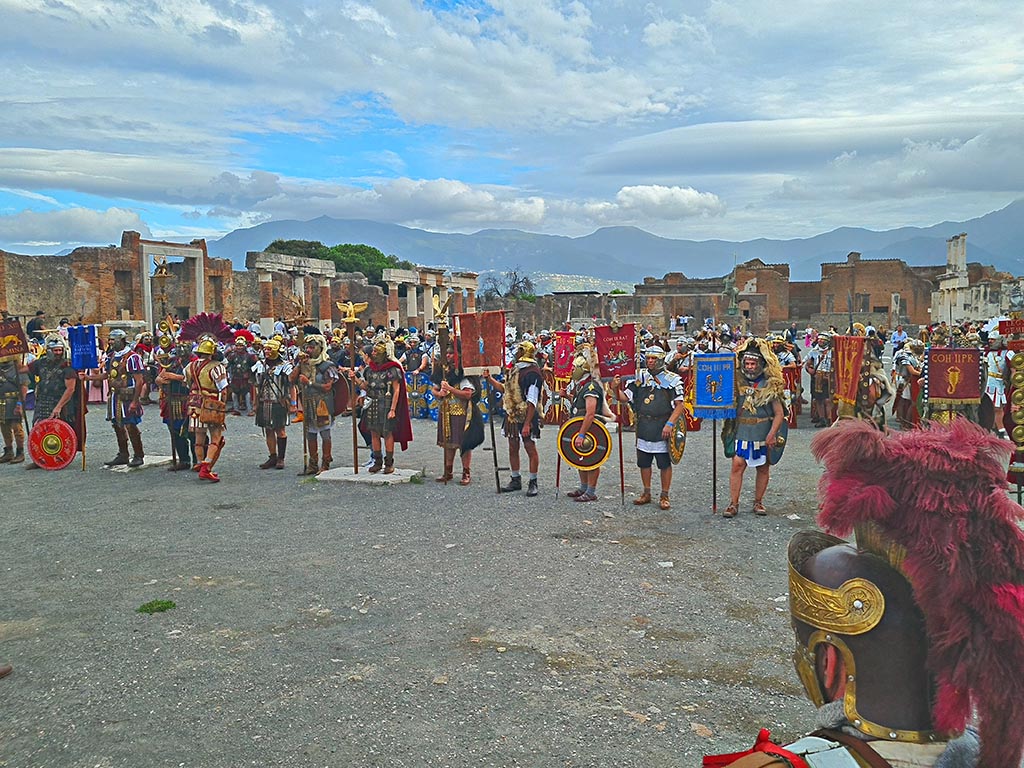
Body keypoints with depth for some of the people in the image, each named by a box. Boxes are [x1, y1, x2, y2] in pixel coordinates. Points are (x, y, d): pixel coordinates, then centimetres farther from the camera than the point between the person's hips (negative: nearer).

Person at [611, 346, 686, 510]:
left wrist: (670, 424, -17)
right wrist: (616, 389, -17)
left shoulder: (672, 380, -2)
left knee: (665, 464, 3)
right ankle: (646, 493, 25)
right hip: (643, 428, 4)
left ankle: (664, 496, 14)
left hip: (663, 430, -4)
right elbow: (624, 397, 4)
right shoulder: (639, 378, 8)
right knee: (644, 463, 11)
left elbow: (680, 405, -6)